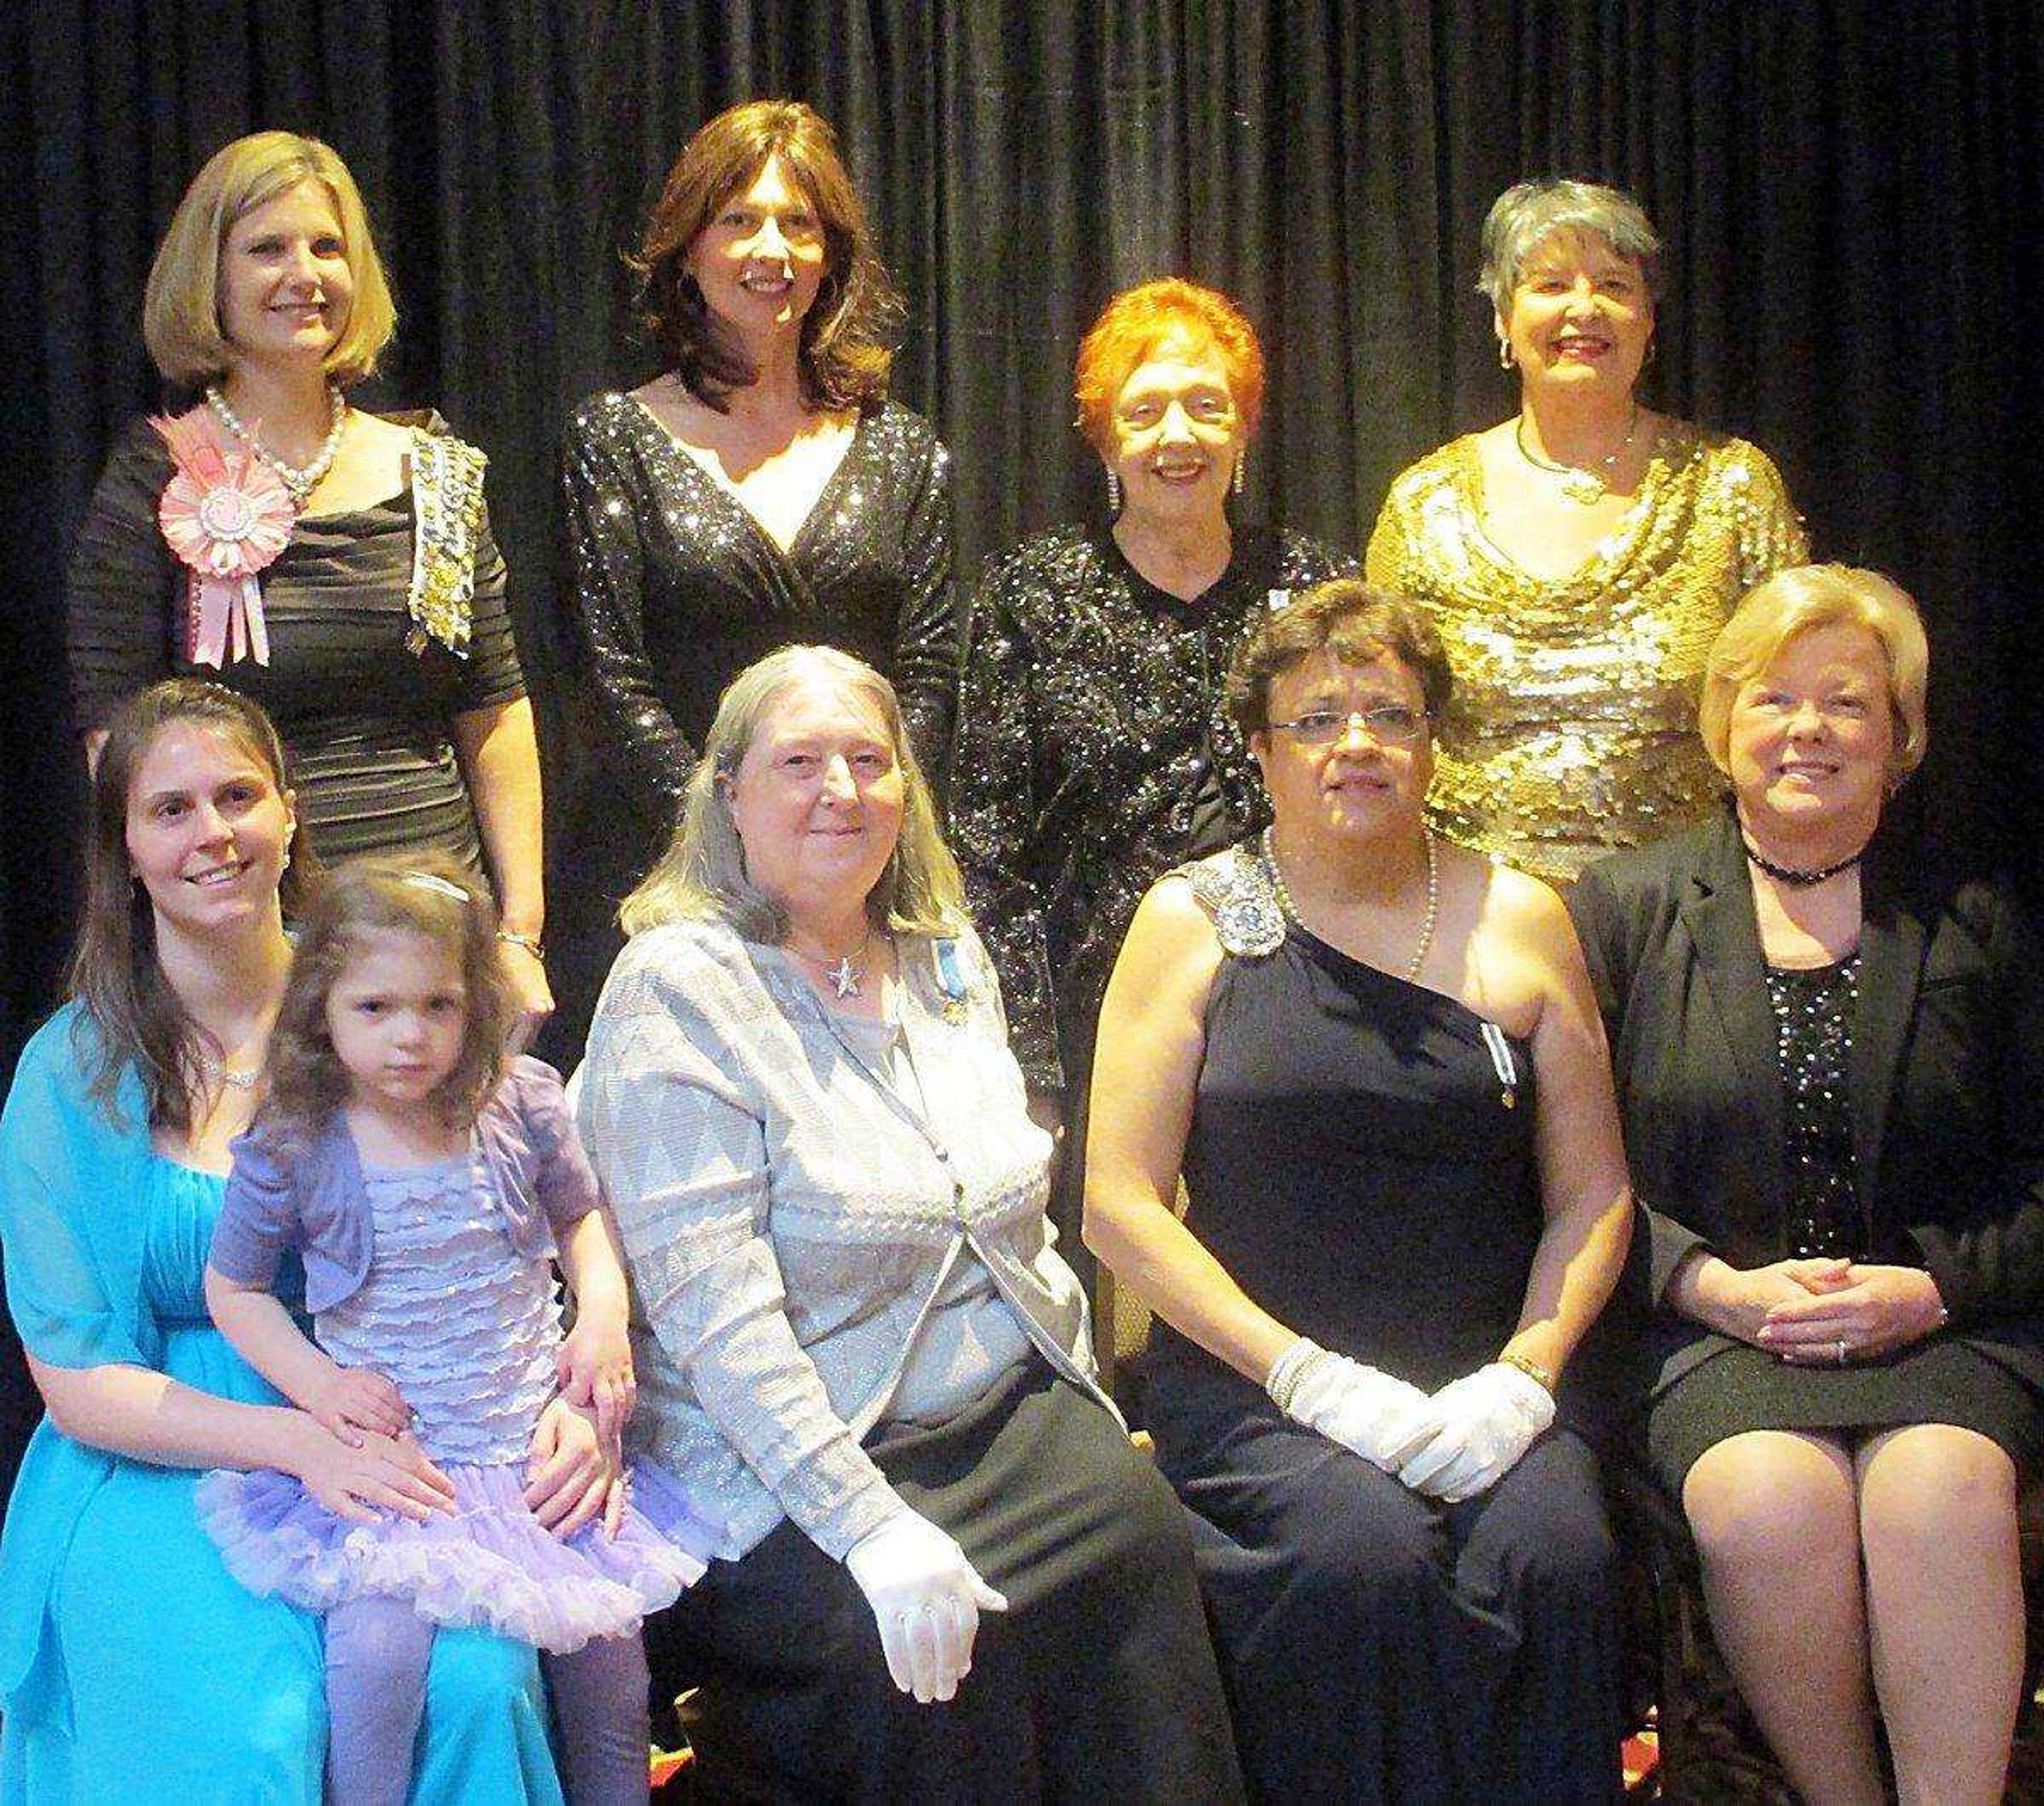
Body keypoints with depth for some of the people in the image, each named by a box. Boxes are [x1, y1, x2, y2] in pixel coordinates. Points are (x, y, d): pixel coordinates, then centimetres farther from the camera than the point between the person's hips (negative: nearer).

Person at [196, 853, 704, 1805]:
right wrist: (316, 1381, -8)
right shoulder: (292, 1148, -8)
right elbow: (232, 1286, 6)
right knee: (380, 1645, -23)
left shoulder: (523, 1104, -2)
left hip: (543, 1433, 3)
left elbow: (582, 1216, 15)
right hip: (393, 1455, -2)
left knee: (606, 1634, 1)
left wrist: (604, 1315, -2)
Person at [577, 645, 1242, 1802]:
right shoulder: (678, 989, -9)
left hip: (1019, 1406, 6)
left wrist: (1083, 1392, 8)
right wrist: (870, 1524, -25)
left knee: (1141, 1532, -23)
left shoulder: (949, 956, 13)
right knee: (904, 1644, -30)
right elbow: (712, 1308, -18)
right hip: (787, 1465, -5)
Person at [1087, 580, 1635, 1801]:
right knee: (1366, 1552, -31)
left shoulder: (1520, 920, 10)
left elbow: (1594, 1195, 11)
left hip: (1480, 1389, 2)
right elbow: (1122, 1204, -1)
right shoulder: (1196, 921, 5)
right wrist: (1311, 1374, -11)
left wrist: (1522, 1377, -6)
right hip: (1251, 1382, -1)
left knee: (1555, 1552, -28)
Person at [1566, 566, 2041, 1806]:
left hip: (1941, 1325, 1)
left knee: (1941, 1482, -31)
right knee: (1767, 1494, -31)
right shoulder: (1625, 909, 10)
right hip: (1708, 1329, -1)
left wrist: (1933, 1288, -7)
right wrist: (1716, 1285, -10)